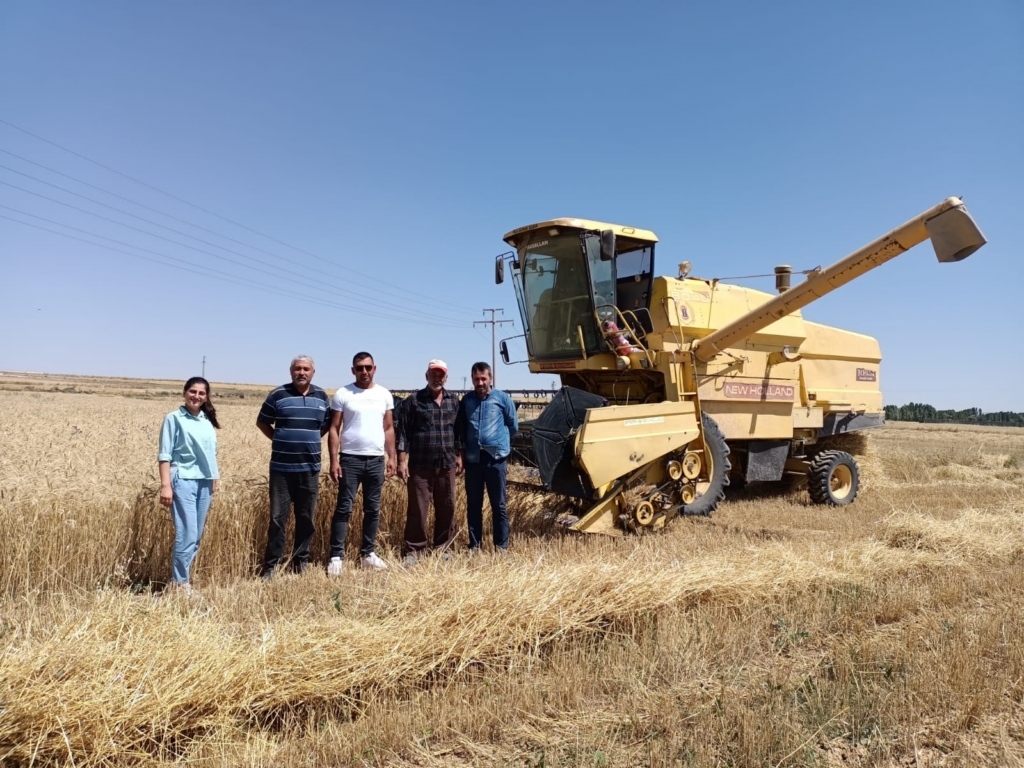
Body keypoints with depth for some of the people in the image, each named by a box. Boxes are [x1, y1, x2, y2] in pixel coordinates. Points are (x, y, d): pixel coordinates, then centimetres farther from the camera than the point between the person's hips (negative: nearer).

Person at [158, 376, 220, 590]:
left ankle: (180, 578, 19)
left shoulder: (208, 421, 11)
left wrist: (214, 481, 14)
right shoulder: (174, 418, -4)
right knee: (187, 535, -9)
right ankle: (180, 583, 4)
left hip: (204, 483, 6)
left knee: (197, 536, 8)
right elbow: (165, 455, -6)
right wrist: (165, 485, -13)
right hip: (183, 481, -6)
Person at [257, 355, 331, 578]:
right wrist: (280, 440, 1)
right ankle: (270, 564, 10)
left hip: (310, 468, 3)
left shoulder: (322, 397, 6)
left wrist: (311, 440, 7)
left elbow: (327, 425, 19)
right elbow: (262, 422, 8)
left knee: (306, 518, 10)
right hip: (282, 467, -2)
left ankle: (301, 560, 24)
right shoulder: (278, 395, -3)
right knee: (277, 518, 0)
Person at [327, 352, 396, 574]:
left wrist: (391, 457, 4)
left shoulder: (384, 395, 7)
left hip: (376, 460, 3)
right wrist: (334, 461, -10)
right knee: (344, 508, -2)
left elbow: (389, 428, 10)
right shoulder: (342, 394, -3)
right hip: (350, 459, -3)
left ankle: (368, 553, 20)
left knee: (373, 509, 10)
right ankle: (336, 556, 4)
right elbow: (334, 429, -3)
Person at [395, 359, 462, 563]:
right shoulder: (413, 401, -3)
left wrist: (458, 456, 10)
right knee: (418, 510, -1)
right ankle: (413, 550, 9)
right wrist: (402, 461, -9)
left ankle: (443, 548, 21)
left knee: (447, 508, 9)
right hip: (420, 466, -4)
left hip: (447, 465, 4)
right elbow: (403, 432, -4)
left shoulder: (454, 401, 10)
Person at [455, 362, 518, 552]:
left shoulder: (503, 398, -1)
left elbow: (513, 425, 8)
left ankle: (501, 545, 13)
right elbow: (459, 428, 16)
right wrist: (464, 448, 13)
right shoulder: (466, 400, 7)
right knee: (473, 504, 9)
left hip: (495, 458, -2)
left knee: (498, 505, 5)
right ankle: (474, 544, 19)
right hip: (472, 459, 3)